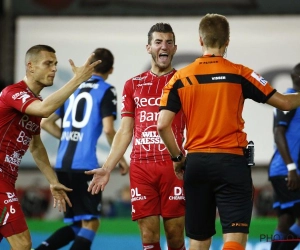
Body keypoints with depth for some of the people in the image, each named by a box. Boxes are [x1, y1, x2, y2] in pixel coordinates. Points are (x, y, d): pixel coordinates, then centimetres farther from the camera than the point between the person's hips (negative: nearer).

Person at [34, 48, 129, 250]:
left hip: (62, 164, 6)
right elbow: (108, 129, -12)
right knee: (90, 223, -1)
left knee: (76, 224, 16)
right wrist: (120, 158, 1)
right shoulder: (106, 91, -1)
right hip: (84, 165, -6)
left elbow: (46, 122, 19)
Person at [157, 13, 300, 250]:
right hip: (231, 161, -3)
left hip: (196, 163, 3)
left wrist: (178, 157, 11)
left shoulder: (180, 78, 3)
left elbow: (163, 125, -2)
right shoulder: (239, 74, -4)